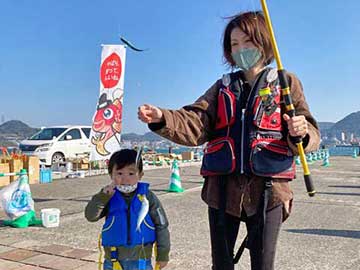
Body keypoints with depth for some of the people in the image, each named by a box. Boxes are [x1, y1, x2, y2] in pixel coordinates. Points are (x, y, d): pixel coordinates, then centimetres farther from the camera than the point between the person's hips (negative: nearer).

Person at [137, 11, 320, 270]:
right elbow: (196, 124, -1)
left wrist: (301, 133, -23)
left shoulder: (286, 82, 7)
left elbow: (311, 134, 1)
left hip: (267, 189, -2)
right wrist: (162, 118, -20)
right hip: (222, 188, 3)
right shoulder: (223, 86, 13)